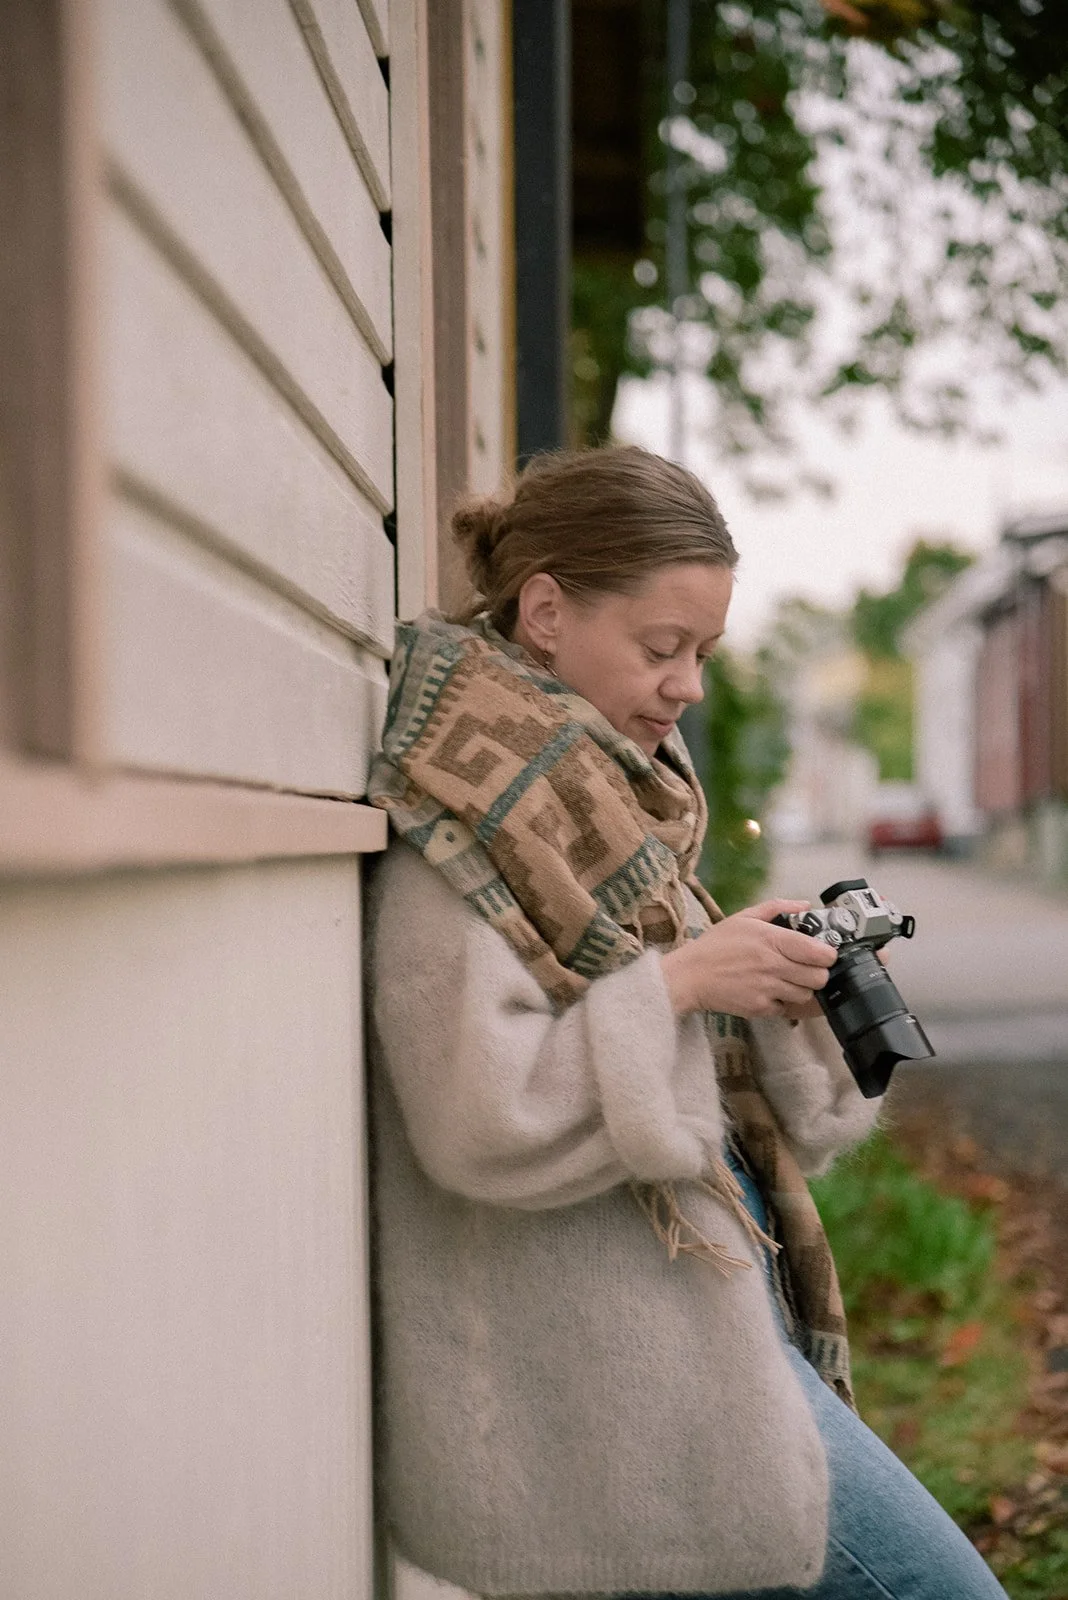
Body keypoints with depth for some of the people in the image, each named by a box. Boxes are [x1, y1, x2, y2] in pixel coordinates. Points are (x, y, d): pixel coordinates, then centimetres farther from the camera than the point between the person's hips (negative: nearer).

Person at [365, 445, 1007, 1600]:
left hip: (697, 1315, 9)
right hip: (604, 1376, -9)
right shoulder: (465, 823, -15)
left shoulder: (602, 797, 13)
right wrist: (681, 980, -19)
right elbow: (478, 1123, -24)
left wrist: (781, 998, -3)